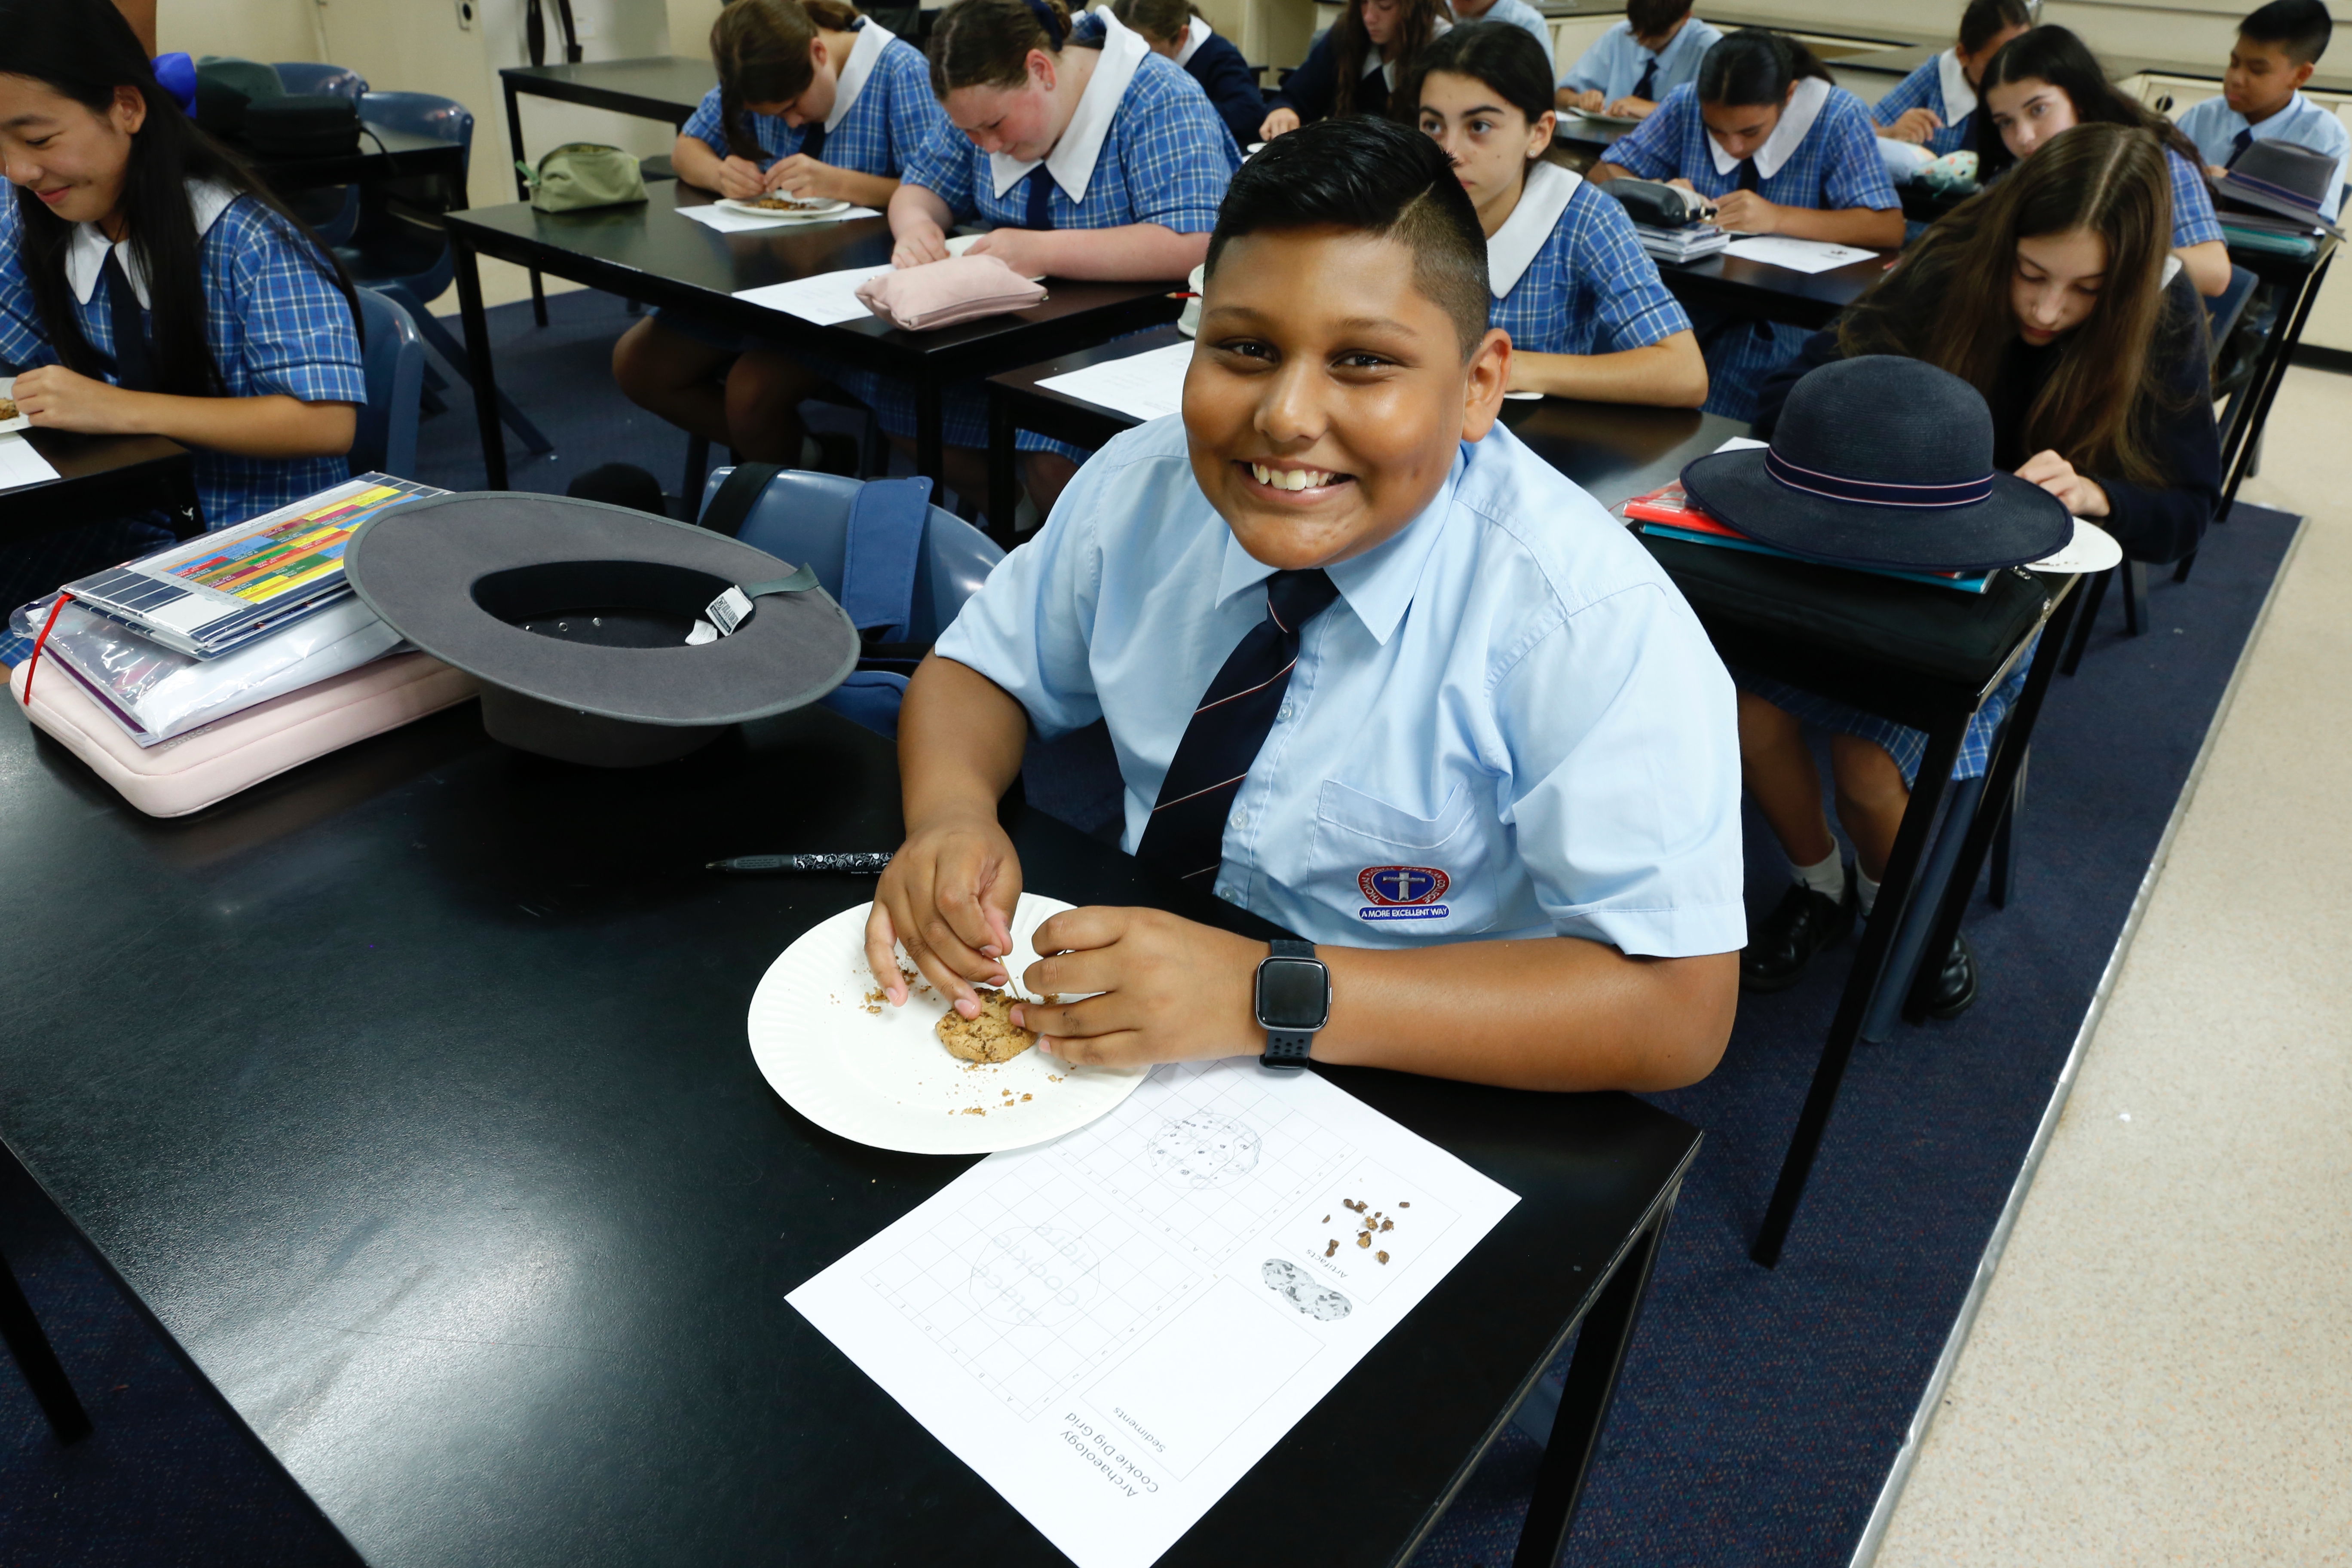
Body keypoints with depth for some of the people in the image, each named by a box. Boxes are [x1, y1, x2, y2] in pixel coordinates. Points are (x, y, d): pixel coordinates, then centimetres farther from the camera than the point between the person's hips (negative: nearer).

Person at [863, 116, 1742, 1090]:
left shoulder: (1594, 620, -22)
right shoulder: (1142, 484, -8)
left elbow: (1677, 1010, -25)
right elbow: (980, 670, 6)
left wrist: (1270, 997, -33)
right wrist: (950, 816, -19)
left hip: (1419, 1114, -3)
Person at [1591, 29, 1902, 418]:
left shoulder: (1839, 117, -8)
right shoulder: (1686, 104, -2)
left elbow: (1889, 228, -15)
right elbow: (1603, 175, 4)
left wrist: (1777, 218, -28)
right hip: (1694, 296, 3)